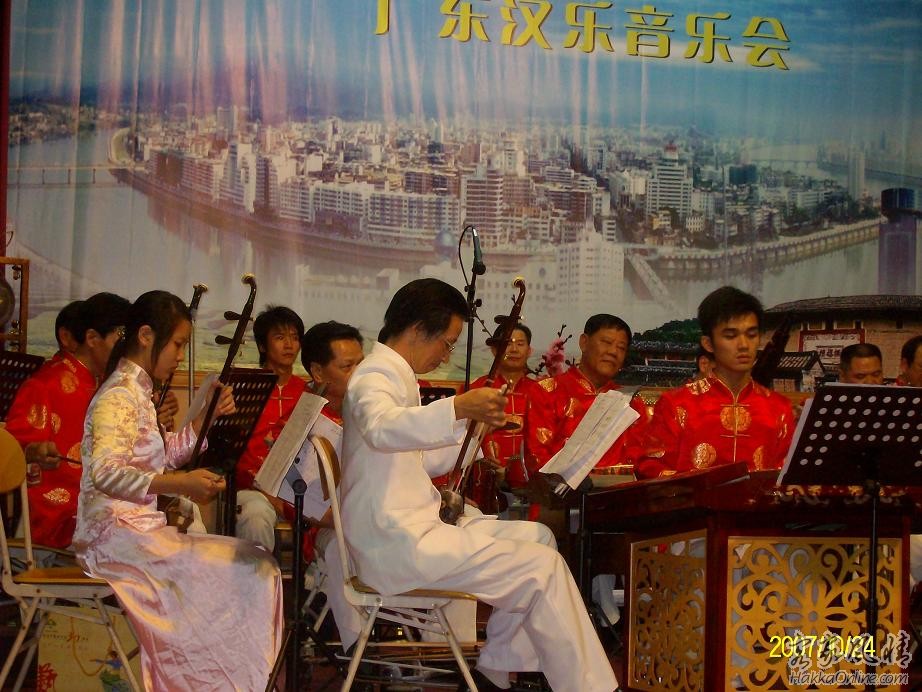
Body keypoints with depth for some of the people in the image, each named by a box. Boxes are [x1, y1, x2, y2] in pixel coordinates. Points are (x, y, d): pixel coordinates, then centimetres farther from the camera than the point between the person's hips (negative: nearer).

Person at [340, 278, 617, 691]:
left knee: (536, 536, 14)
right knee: (543, 567, -13)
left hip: (415, 527, 10)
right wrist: (457, 407, -51)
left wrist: (476, 428, 12)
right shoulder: (373, 377, -13)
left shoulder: (394, 376, 19)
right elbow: (381, 429, -37)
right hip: (398, 545, -10)